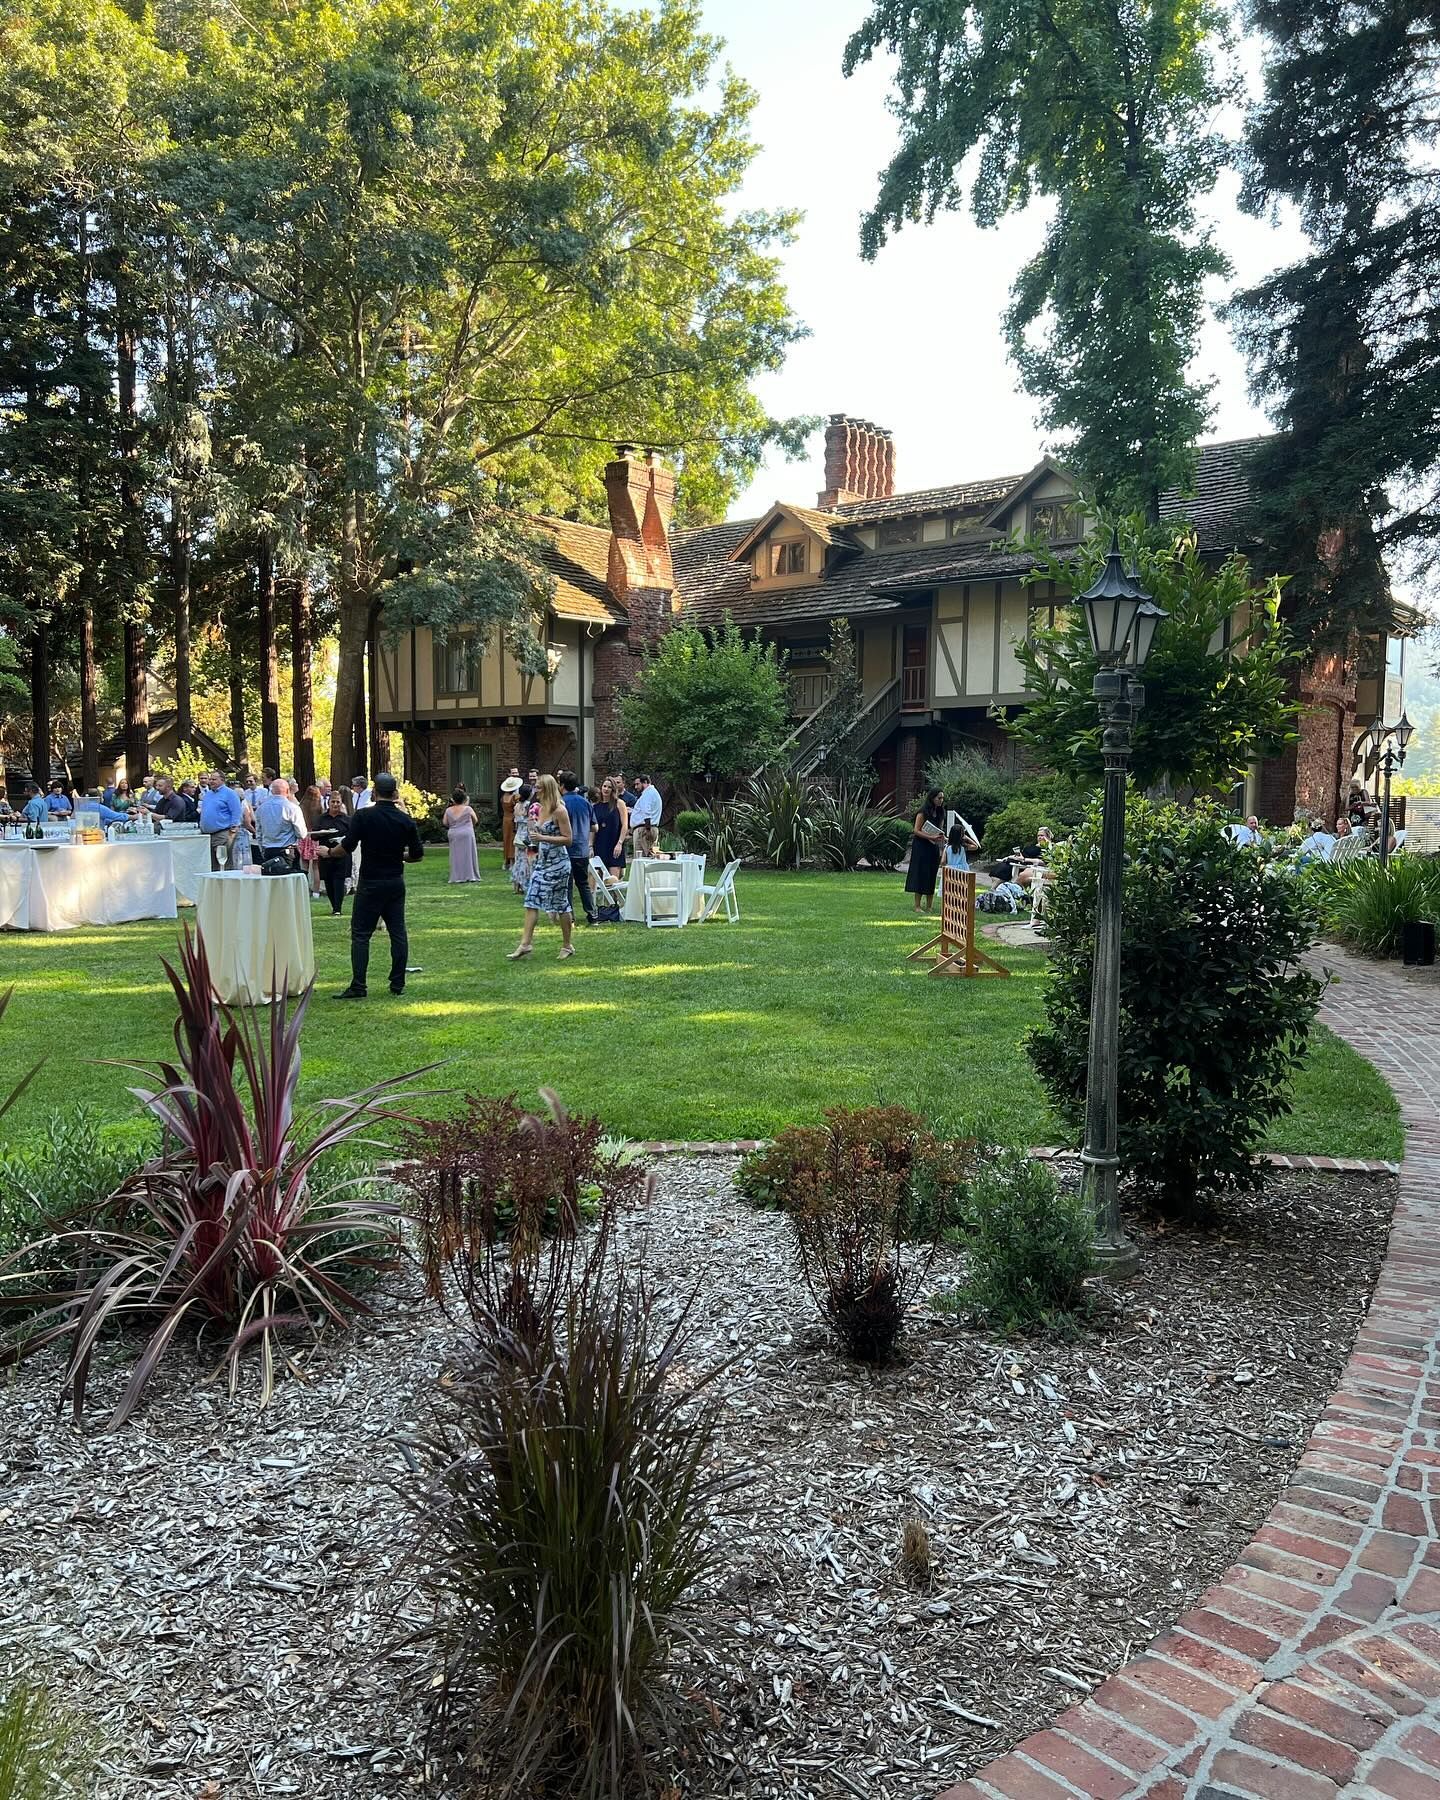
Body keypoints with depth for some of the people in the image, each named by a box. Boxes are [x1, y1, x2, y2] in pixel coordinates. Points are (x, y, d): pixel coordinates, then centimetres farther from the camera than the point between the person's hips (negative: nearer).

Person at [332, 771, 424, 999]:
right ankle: (398, 984, 12)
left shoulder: (363, 815, -10)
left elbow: (347, 847, -12)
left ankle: (358, 987, -5)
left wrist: (329, 852, 8)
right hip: (396, 882, 4)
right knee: (398, 932, 9)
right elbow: (417, 854, 4)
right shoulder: (406, 820, 1)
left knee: (360, 934, 0)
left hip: (370, 882, -4)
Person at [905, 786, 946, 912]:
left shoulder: (940, 813, 11)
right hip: (921, 847, -7)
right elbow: (916, 831, -13)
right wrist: (931, 837, -22)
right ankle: (917, 906, -2)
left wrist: (941, 837, -2)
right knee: (921, 875, -6)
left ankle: (929, 907, 11)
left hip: (934, 848, 7)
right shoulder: (923, 812, -10)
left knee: (932, 875, 6)